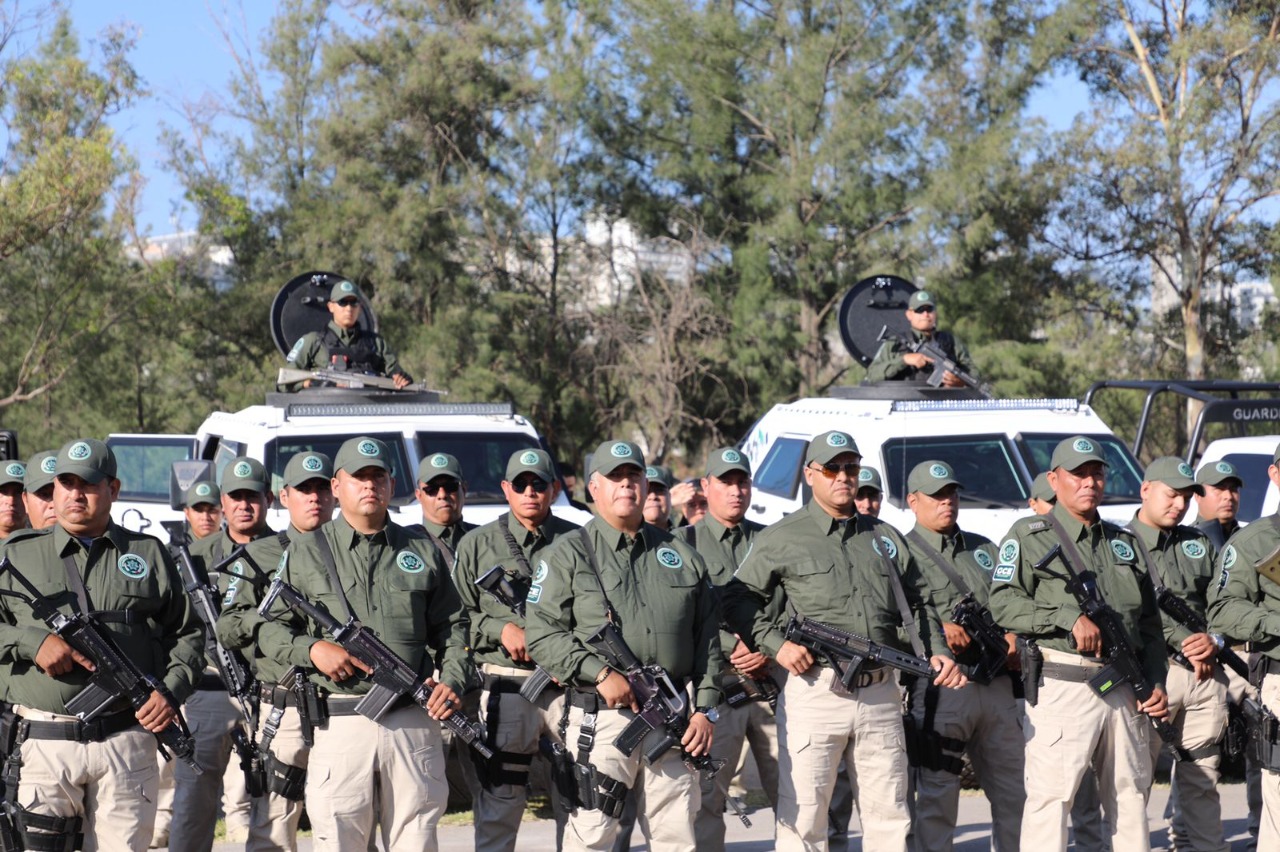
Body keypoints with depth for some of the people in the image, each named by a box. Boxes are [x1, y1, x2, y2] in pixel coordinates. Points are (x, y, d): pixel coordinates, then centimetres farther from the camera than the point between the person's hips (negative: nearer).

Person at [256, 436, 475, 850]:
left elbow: (453, 627, 15)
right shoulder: (306, 553, 9)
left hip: (414, 720, 2)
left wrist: (452, 681, -2)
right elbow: (270, 629, 9)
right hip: (341, 720, -2)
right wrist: (311, 650, -10)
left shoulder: (423, 552, 14)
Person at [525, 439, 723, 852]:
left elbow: (707, 639, 14)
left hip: (673, 720, 4)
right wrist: (600, 672, -15)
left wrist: (705, 709, 4)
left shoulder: (680, 555, 15)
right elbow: (541, 635, -5)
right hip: (602, 715, -4)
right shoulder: (567, 555, 4)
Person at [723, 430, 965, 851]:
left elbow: (918, 602, 22)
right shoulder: (782, 538, 3)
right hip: (815, 688, -4)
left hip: (880, 694, 4)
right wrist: (775, 644, -9)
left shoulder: (884, 537, 16)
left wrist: (937, 651, 7)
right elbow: (738, 598, 3)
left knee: (890, 818, 8)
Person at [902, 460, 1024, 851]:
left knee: (1015, 791, 8)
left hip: (997, 684, 6)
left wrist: (1014, 634, 0)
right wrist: (937, 629, -24)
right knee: (937, 797, -3)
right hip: (941, 686, -6)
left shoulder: (985, 549, 22)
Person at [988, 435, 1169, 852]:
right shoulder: (1029, 536, 4)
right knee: (1051, 796, -10)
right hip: (1062, 687, -6)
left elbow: (1150, 623, 21)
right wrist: (1070, 618, -17)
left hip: (1124, 689, 6)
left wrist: (1156, 683, 9)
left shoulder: (1124, 543, 21)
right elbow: (1003, 605, -8)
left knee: (1131, 797, 8)